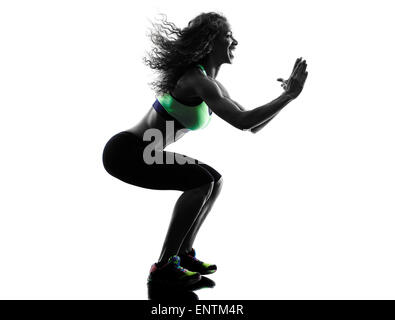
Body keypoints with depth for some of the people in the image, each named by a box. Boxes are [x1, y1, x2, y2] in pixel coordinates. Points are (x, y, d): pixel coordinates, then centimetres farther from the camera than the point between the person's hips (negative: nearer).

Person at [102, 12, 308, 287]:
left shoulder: (212, 83, 9)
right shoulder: (198, 80, -21)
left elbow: (254, 127, 11)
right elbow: (242, 122, -31)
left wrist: (286, 95, 1)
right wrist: (289, 96, -22)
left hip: (141, 152, 9)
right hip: (125, 151, -9)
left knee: (214, 181, 5)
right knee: (201, 181, -20)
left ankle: (183, 253, 12)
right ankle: (164, 266, -10)